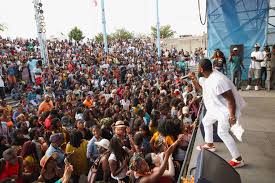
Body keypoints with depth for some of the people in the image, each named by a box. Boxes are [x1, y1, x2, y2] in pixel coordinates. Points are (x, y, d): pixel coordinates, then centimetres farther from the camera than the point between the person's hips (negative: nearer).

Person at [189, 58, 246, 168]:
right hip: (215, 107, 11)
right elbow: (200, 87, 17)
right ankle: (209, 145, 43)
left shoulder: (218, 81, -34)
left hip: (226, 109, -10)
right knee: (206, 121, 23)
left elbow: (231, 99, -31)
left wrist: (232, 116, -27)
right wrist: (193, 79, 0)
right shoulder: (205, 78, -3)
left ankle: (238, 159, 3)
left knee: (222, 132, -10)